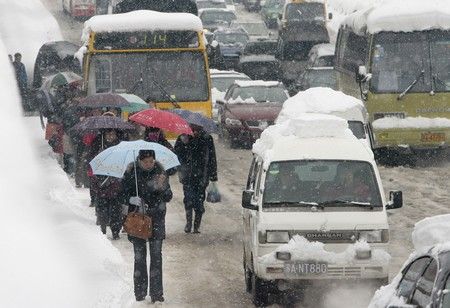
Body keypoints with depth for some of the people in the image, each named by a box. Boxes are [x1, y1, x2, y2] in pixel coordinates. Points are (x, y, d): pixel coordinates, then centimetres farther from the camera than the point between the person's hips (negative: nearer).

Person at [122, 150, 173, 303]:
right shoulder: (131, 171, -5)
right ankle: (140, 292, 10)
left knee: (156, 253, -3)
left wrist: (164, 189, -21)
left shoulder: (159, 170, -1)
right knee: (139, 254, 2)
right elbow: (122, 193, 0)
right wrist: (130, 199, -21)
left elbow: (168, 197, 1)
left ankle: (156, 292, 1)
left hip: (156, 217, 1)